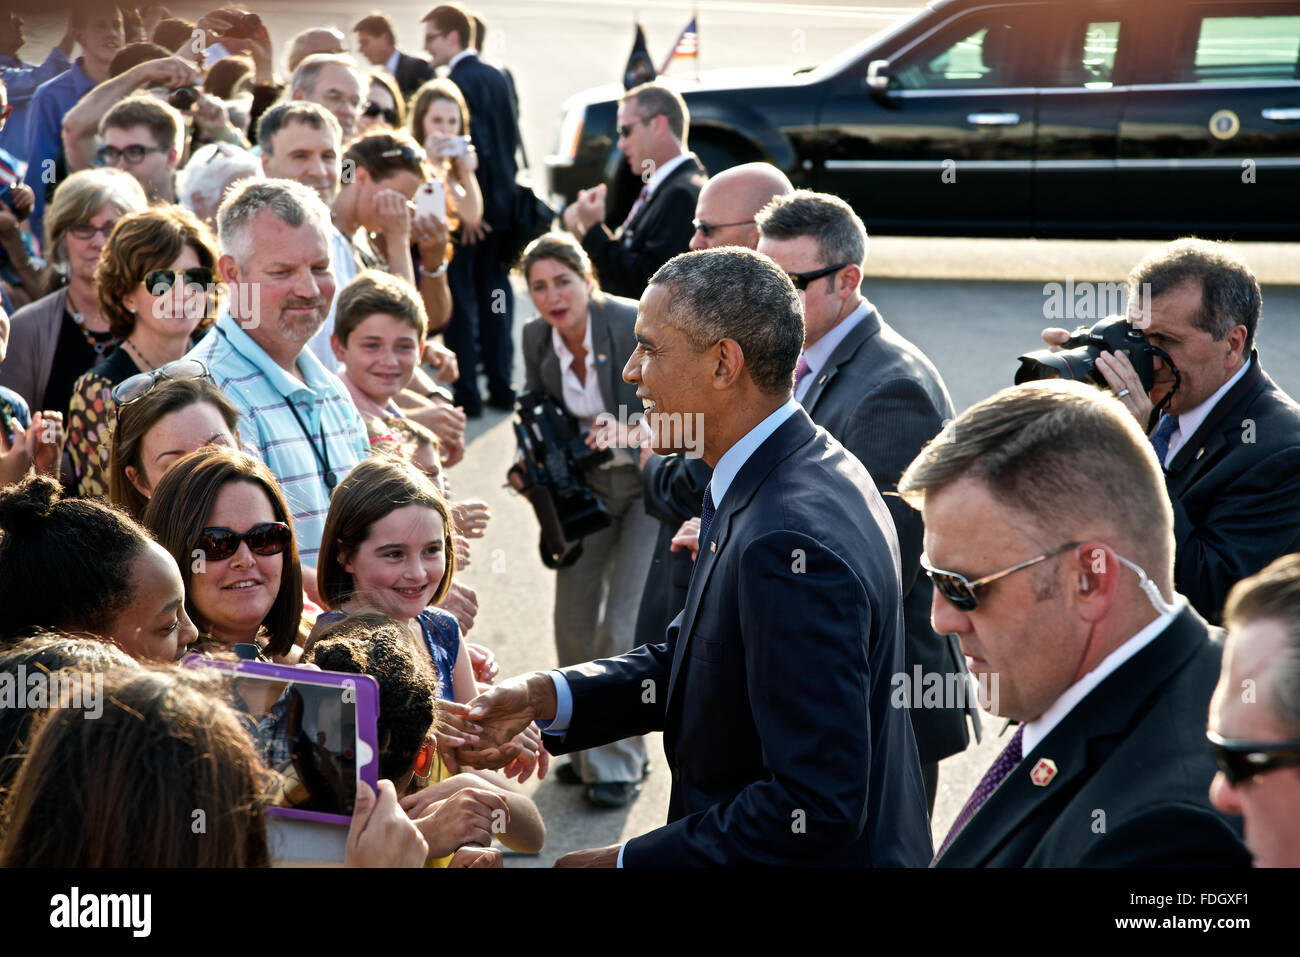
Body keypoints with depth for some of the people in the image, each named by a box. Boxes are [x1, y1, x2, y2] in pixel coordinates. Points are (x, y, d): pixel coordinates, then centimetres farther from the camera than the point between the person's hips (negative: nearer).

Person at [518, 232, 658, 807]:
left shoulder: (634, 325, -24)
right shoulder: (536, 338, -8)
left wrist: (625, 429, -39)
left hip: (650, 481, -5)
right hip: (585, 485, 6)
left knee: (624, 622, -9)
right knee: (575, 618, 8)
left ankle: (618, 762, 2)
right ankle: (590, 744, 27)